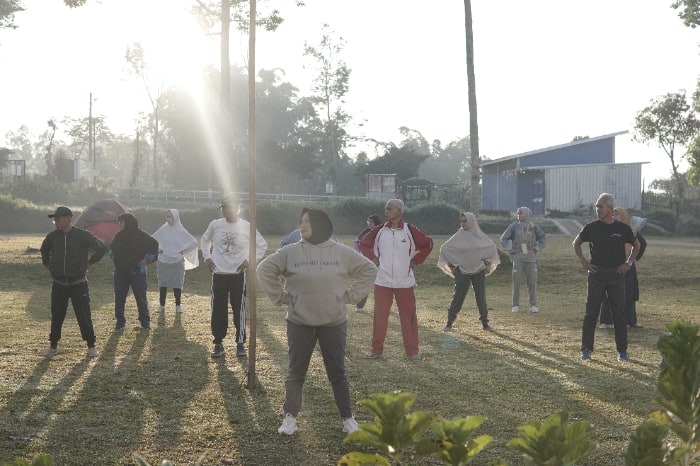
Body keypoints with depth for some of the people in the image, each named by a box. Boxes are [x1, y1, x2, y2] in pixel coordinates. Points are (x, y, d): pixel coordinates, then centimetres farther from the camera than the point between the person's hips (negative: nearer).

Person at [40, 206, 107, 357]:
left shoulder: (82, 235, -9)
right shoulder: (52, 236, 3)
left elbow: (102, 247, -3)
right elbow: (44, 251, 25)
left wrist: (89, 262, -2)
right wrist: (47, 264, 16)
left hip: (78, 283, -3)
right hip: (58, 284, 3)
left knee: (84, 316, -1)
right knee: (56, 316, 9)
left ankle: (91, 346, 9)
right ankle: (53, 346, 21)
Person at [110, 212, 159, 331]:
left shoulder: (141, 235, -10)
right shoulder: (119, 235, 7)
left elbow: (154, 245, -11)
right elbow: (111, 248, 24)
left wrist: (146, 259, -11)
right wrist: (113, 258, 12)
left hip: (137, 272, -5)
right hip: (120, 272, 5)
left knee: (141, 298, 0)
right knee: (119, 298, 6)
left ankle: (145, 323, 8)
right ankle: (120, 322, 15)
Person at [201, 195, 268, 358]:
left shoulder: (246, 226, -6)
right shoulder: (215, 225, 0)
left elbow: (262, 245, 4)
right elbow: (205, 240, 20)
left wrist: (250, 260, -4)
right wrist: (206, 257, 8)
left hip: (238, 274, -2)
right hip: (218, 274, 2)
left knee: (239, 310, 3)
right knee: (218, 310, 5)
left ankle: (240, 343, 14)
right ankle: (218, 343, 15)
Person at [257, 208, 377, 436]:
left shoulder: (342, 252, -4)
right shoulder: (291, 252, -5)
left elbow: (368, 270, 3)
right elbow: (265, 270, 1)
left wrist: (350, 295, -1)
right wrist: (280, 297, -3)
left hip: (334, 323, 0)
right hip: (299, 323, 0)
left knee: (338, 372, 9)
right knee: (295, 372, 9)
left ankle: (348, 418, 20)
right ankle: (290, 417, 23)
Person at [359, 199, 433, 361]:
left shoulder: (410, 231, -4)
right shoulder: (378, 231, 1)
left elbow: (428, 244, 7)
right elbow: (363, 244, 15)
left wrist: (416, 260, 2)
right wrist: (373, 259, 4)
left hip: (404, 282, -1)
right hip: (382, 281, 2)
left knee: (408, 316, 3)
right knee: (379, 316, 4)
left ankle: (412, 350, 12)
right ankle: (376, 349, 14)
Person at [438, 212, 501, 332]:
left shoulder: (480, 236, 1)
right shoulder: (458, 236, -4)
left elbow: (491, 247, 11)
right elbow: (444, 248, 1)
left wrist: (489, 264, 5)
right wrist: (451, 266, 0)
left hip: (479, 271, 2)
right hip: (462, 272, -2)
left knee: (481, 297, 5)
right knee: (458, 296, -1)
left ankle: (485, 323, 15)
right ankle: (449, 323, 7)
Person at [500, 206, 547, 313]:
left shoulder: (534, 227, 4)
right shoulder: (513, 226, 1)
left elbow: (543, 238, 12)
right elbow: (503, 238, 5)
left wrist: (537, 248, 2)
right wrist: (510, 249, -3)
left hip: (531, 258, 1)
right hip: (518, 258, -1)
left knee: (532, 282, 0)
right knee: (516, 282, -2)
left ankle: (533, 305, 8)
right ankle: (515, 305, 6)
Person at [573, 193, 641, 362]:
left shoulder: (622, 229, 1)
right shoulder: (591, 227, 0)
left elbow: (636, 245, 17)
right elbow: (576, 243, 14)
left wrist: (629, 263, 6)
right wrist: (583, 262, 4)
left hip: (616, 274, 0)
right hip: (596, 273, 0)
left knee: (619, 313, 4)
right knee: (591, 313, 1)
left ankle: (622, 351, 14)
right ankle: (586, 350, 8)